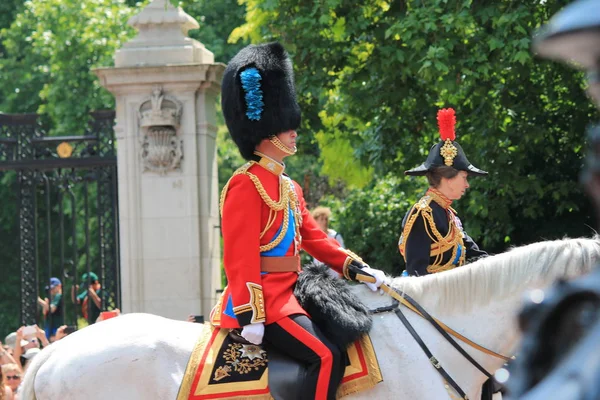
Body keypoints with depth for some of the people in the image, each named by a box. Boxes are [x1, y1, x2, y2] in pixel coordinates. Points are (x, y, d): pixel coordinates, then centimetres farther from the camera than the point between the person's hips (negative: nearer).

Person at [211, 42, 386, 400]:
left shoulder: (289, 188, 18)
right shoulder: (247, 185, -12)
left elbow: (313, 237, 19)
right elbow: (240, 257, -18)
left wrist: (354, 266, 5)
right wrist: (250, 315, -24)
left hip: (288, 294, 10)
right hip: (263, 300, -10)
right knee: (327, 357, -22)